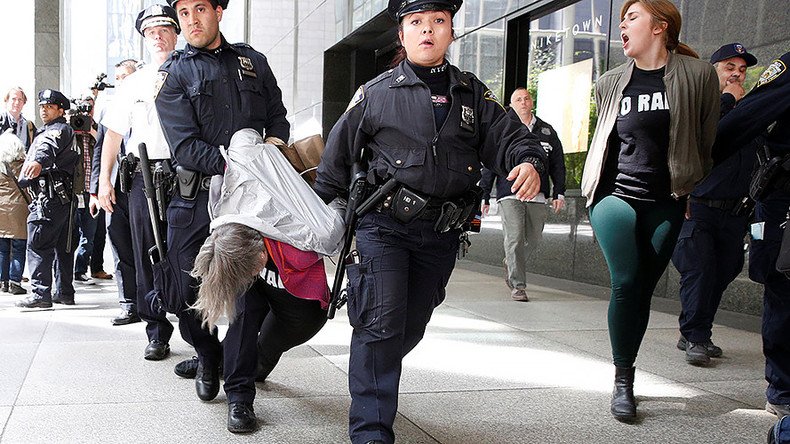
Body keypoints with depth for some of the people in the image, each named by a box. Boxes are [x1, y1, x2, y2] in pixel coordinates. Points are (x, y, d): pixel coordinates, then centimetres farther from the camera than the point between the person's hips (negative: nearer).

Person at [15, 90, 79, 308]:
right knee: (63, 246, 11)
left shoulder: (60, 129, -5)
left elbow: (50, 147, -30)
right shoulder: (45, 132, 28)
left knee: (38, 245, -12)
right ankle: (64, 292, 17)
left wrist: (39, 161, -47)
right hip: (63, 198, 11)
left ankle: (41, 293, -15)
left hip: (50, 197, -11)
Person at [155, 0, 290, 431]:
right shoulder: (173, 74, 3)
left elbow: (278, 118, 17)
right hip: (195, 197, -1)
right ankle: (208, 356, 33)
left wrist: (271, 149, -4)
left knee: (244, 290, -3)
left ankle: (239, 394, 7)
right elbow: (184, 147, -9)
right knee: (184, 294, 1)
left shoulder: (253, 62, 14)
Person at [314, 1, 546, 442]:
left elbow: (508, 136, 2)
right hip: (383, 227, -4)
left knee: (410, 330, 14)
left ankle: (373, 383, 38)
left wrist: (528, 162, -21)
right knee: (381, 326, -10)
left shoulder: (473, 93, 10)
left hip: (441, 235, 4)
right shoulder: (376, 94, 2)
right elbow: (337, 158, 7)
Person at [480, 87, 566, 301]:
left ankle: (510, 265, 33)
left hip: (538, 196, 3)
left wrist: (559, 193, 7)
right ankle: (518, 286, -5)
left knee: (534, 239, 5)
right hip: (510, 195, -3)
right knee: (515, 238, -11)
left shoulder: (547, 131, 13)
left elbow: (558, 164, 16)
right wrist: (484, 197, 4)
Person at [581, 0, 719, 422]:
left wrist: (692, 191, 6)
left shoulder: (698, 76, -1)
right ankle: (622, 381, 0)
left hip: (666, 205, 0)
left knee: (643, 290, 4)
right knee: (626, 284, -11)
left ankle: (626, 376, 17)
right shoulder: (610, 83, 6)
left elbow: (706, 140, 5)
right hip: (616, 195, 0)